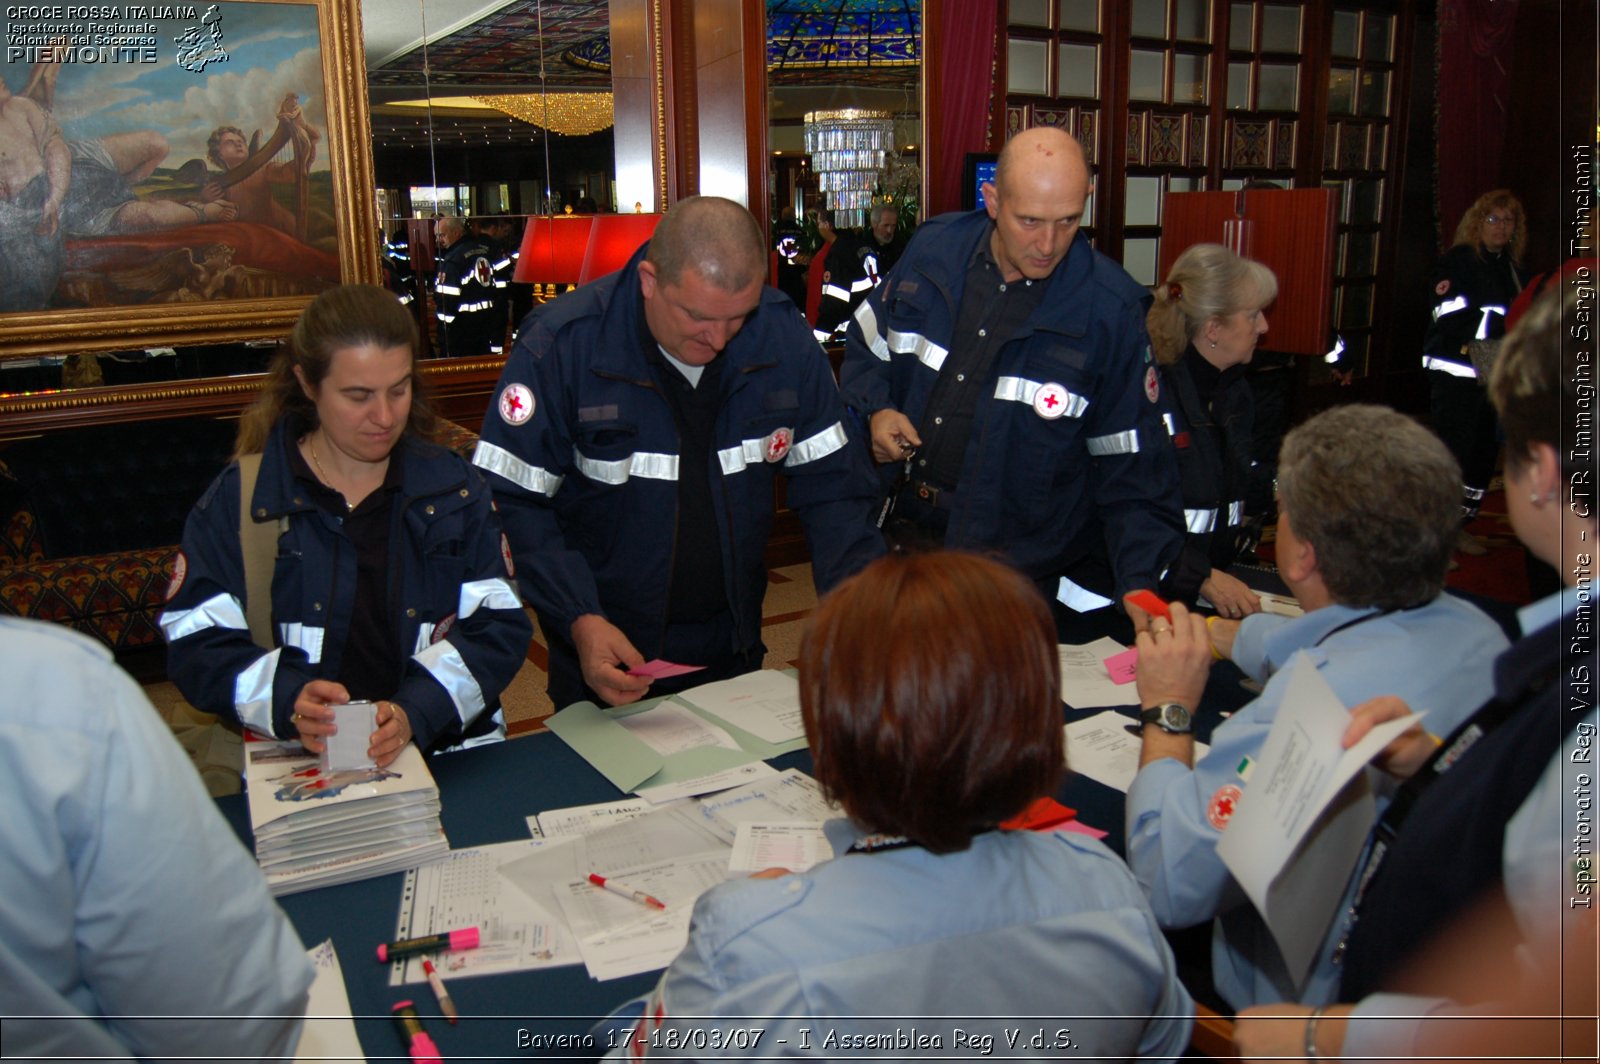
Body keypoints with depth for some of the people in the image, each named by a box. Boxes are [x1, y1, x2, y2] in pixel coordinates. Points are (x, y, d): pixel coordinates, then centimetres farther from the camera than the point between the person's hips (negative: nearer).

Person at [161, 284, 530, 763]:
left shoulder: (454, 488, 9)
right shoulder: (240, 498, 5)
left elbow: (501, 626, 1)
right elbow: (194, 643, 0)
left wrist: (416, 711, -16)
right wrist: (285, 700, -21)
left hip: (446, 749, 1)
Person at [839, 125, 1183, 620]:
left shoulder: (1110, 310, -13)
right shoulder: (933, 249, -3)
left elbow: (1133, 469, -9)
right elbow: (864, 348, 14)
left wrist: (1141, 587, -19)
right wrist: (876, 411, -6)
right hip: (900, 538, 4)